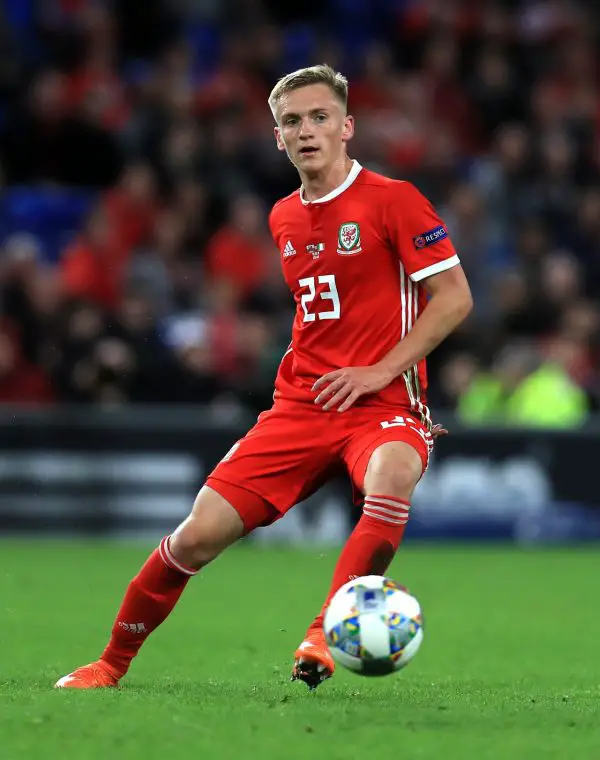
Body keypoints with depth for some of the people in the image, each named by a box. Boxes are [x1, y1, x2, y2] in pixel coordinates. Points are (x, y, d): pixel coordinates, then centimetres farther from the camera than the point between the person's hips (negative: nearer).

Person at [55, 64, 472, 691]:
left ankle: (321, 640, -35)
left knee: (391, 478, -41)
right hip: (300, 404, 5)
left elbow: (454, 298, -7)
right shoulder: (283, 218, 14)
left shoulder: (392, 199, -6)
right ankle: (113, 662, 13)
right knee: (200, 534, -5)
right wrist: (302, 370, 14)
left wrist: (380, 370, -13)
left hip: (384, 403, -5)